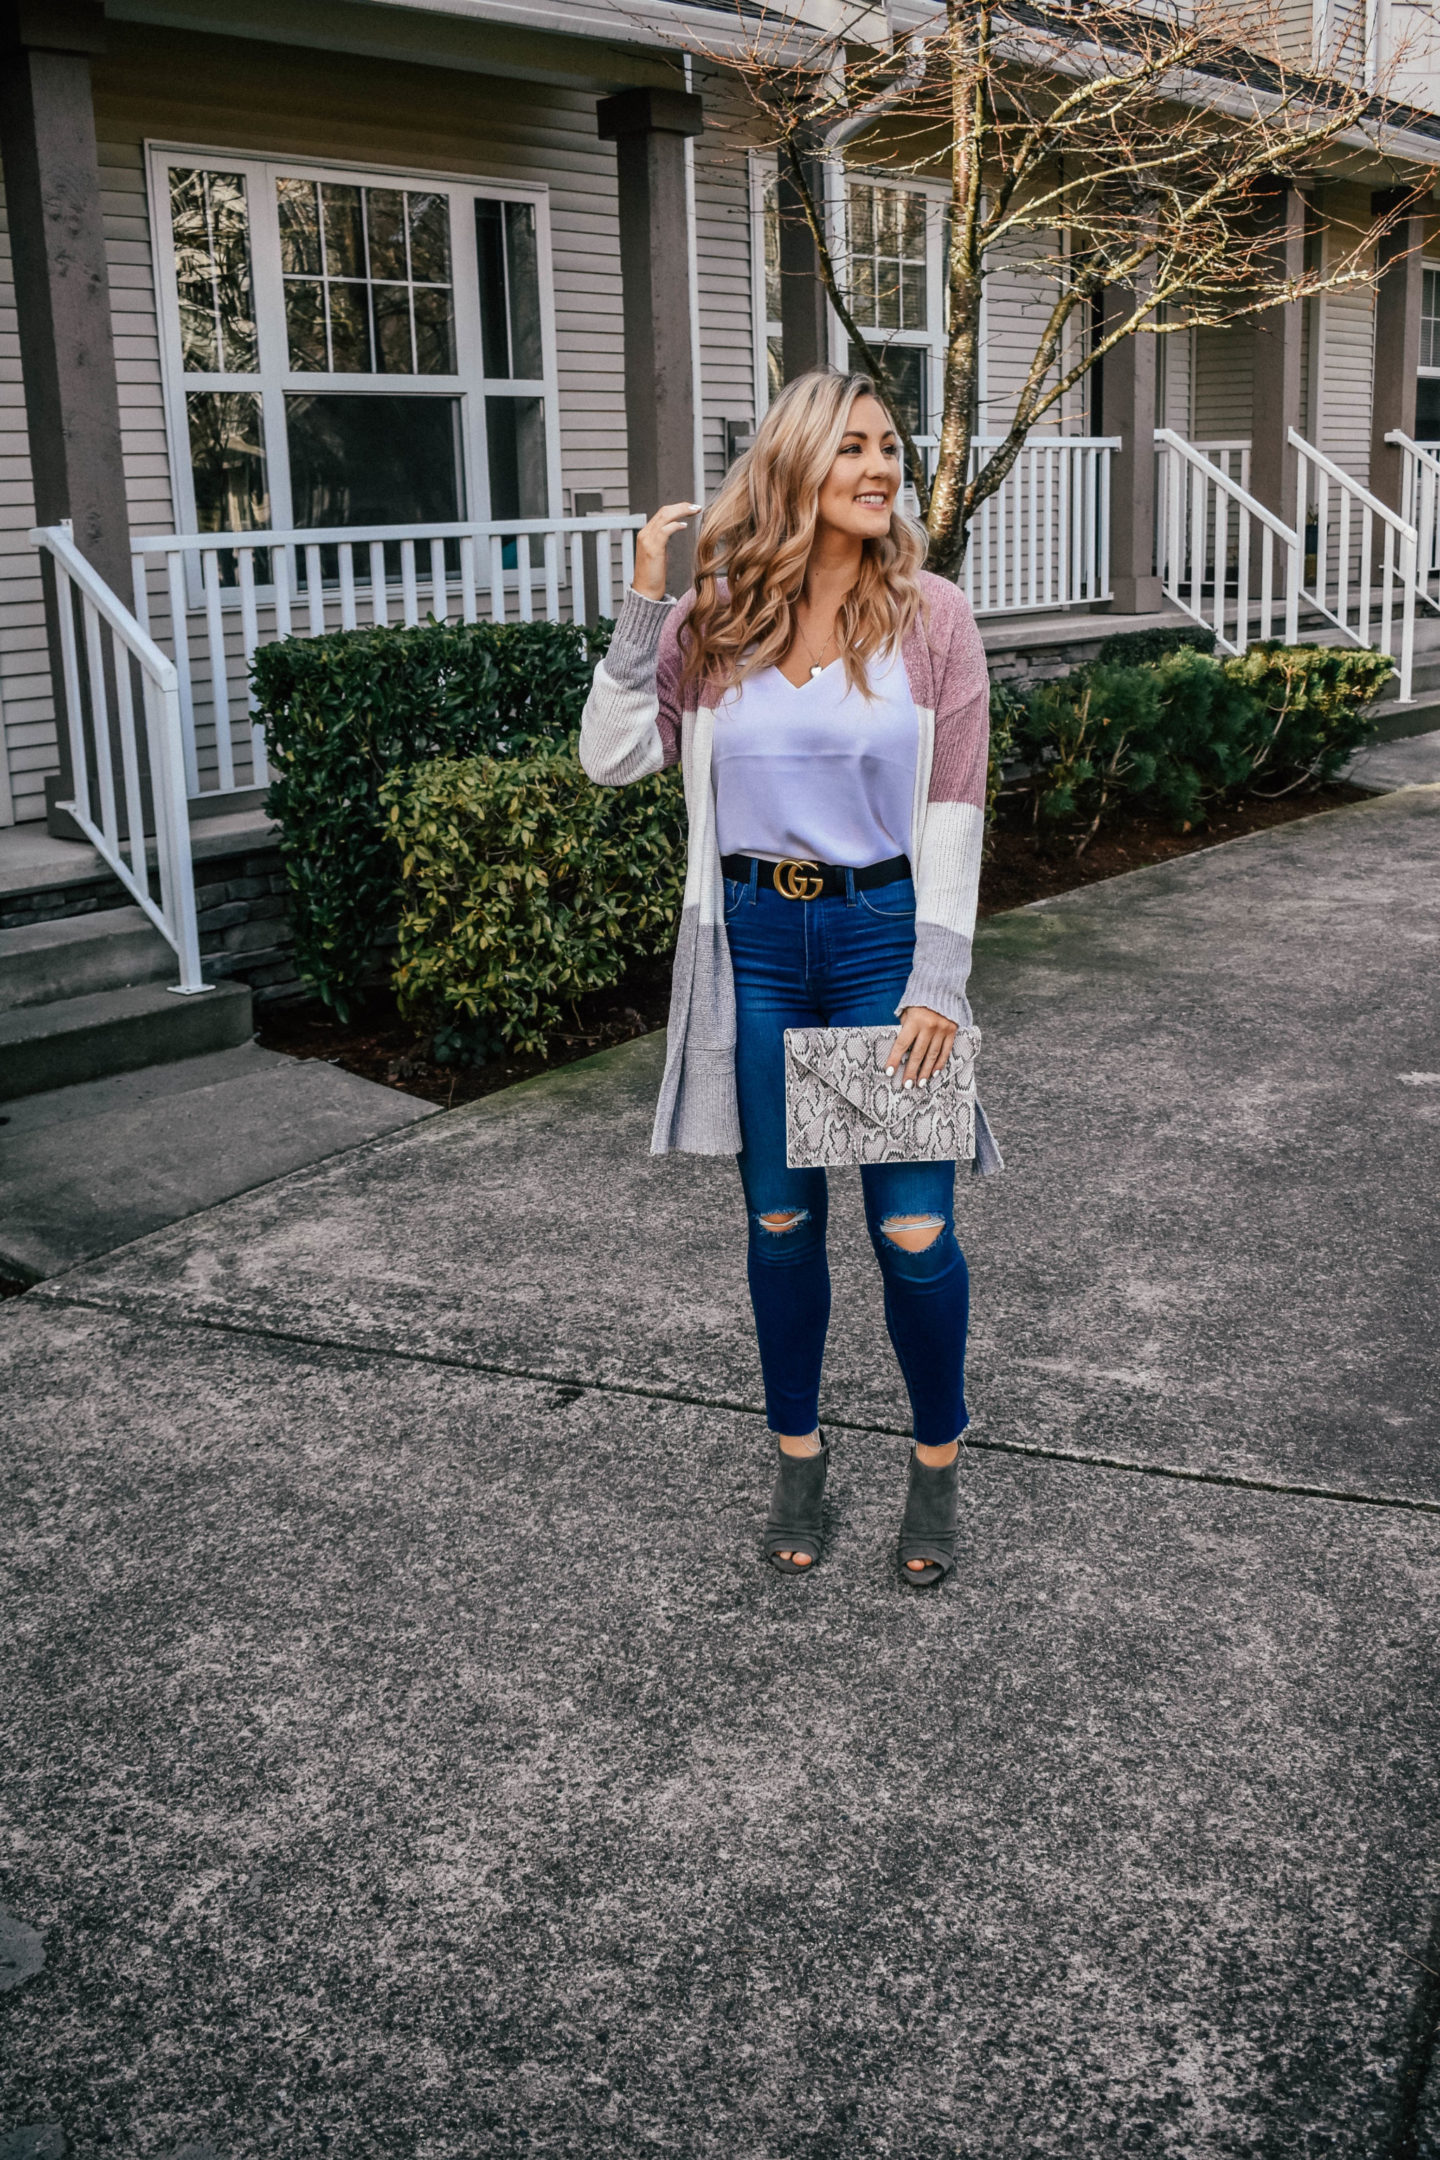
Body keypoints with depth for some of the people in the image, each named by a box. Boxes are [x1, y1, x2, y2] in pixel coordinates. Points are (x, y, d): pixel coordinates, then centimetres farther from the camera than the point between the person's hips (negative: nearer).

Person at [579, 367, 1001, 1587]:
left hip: (883, 932, -2)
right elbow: (613, 761, -3)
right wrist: (643, 603, -9)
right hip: (757, 938, 2)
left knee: (913, 1227, -1)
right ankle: (799, 1455, 29)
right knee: (781, 1219, 11)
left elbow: (954, 811, -5)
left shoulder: (931, 617, -4)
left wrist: (938, 981, -11)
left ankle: (940, 1460, 22)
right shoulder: (717, 620, 1)